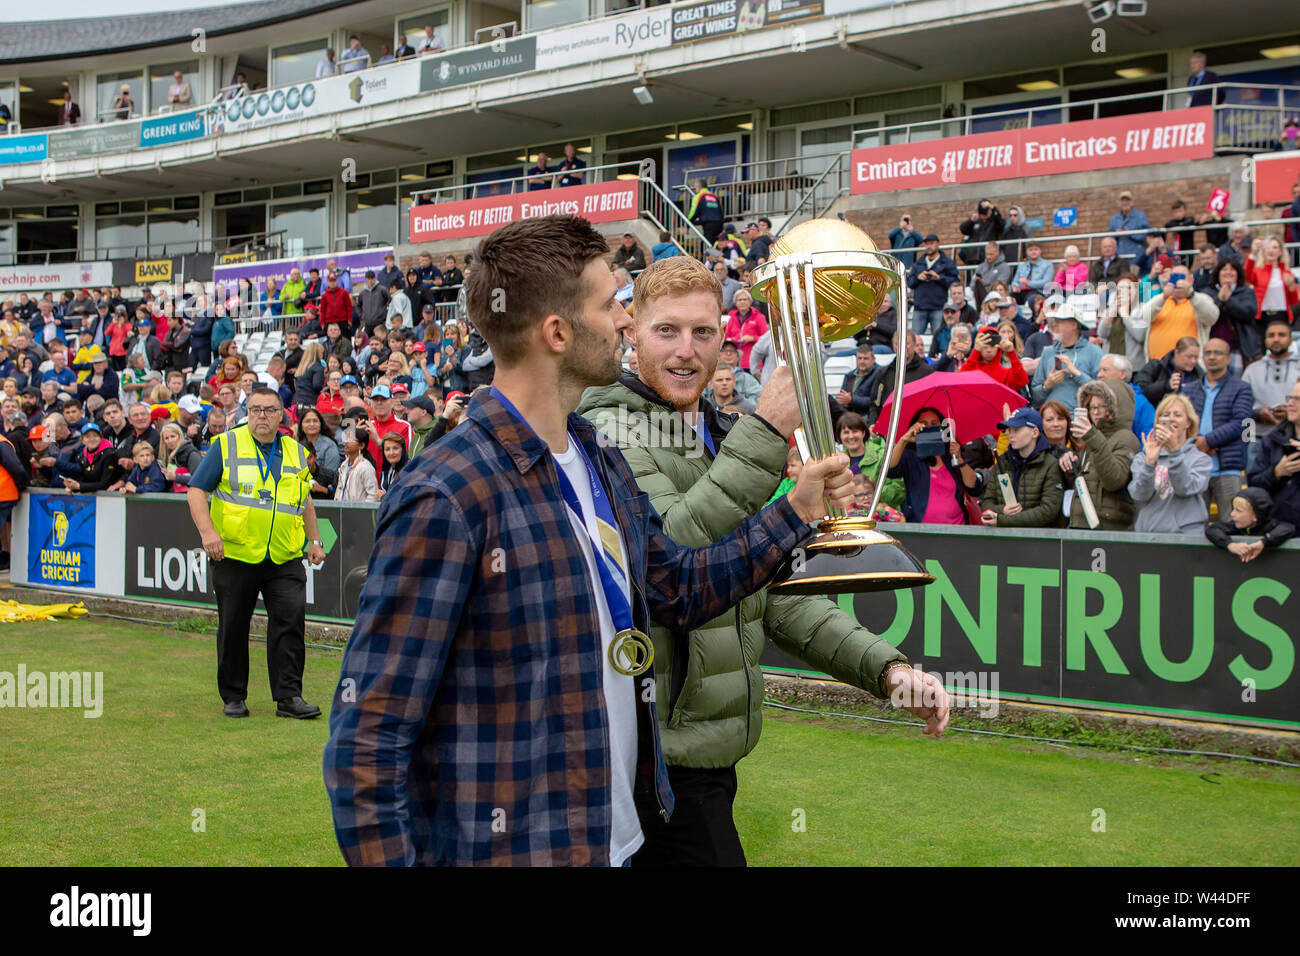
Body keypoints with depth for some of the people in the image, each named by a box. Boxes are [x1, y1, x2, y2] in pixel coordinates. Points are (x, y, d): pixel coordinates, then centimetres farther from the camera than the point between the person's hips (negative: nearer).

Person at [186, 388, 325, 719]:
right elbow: (196, 490, -1)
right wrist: (207, 531, -13)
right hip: (235, 555, -2)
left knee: (291, 621, -8)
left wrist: (314, 540, 19)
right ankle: (233, 697, 17)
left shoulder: (295, 452, 14)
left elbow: (305, 501, 25)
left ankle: (289, 696, -3)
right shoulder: (226, 445, 2)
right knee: (233, 629, 5)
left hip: (285, 559, 2)